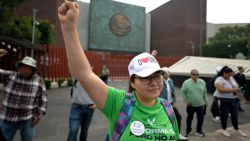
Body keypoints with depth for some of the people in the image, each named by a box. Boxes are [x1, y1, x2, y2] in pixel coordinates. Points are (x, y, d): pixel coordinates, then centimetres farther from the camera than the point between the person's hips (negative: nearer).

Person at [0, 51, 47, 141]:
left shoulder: (38, 81, -6)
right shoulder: (11, 75, -2)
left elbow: (43, 100, -1)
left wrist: (40, 114, -10)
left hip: (27, 119, -1)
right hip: (8, 118, 2)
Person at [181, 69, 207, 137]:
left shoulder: (202, 82, -2)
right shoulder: (186, 82, -13)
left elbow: (205, 92, 9)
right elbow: (183, 92, -6)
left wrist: (205, 101, 10)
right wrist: (186, 101, -8)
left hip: (200, 104, 3)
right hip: (190, 105, -2)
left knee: (201, 118, 6)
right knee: (189, 118, 13)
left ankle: (199, 131, 28)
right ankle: (188, 130, 32)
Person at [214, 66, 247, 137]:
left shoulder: (231, 78, 9)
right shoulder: (219, 80, -16)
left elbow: (236, 86, 19)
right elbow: (221, 90, -27)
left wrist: (237, 89, -3)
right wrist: (232, 90, -27)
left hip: (234, 100, 7)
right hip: (224, 101, -7)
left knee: (235, 115, 15)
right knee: (224, 115, 6)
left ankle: (237, 129, 31)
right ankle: (224, 129, 23)